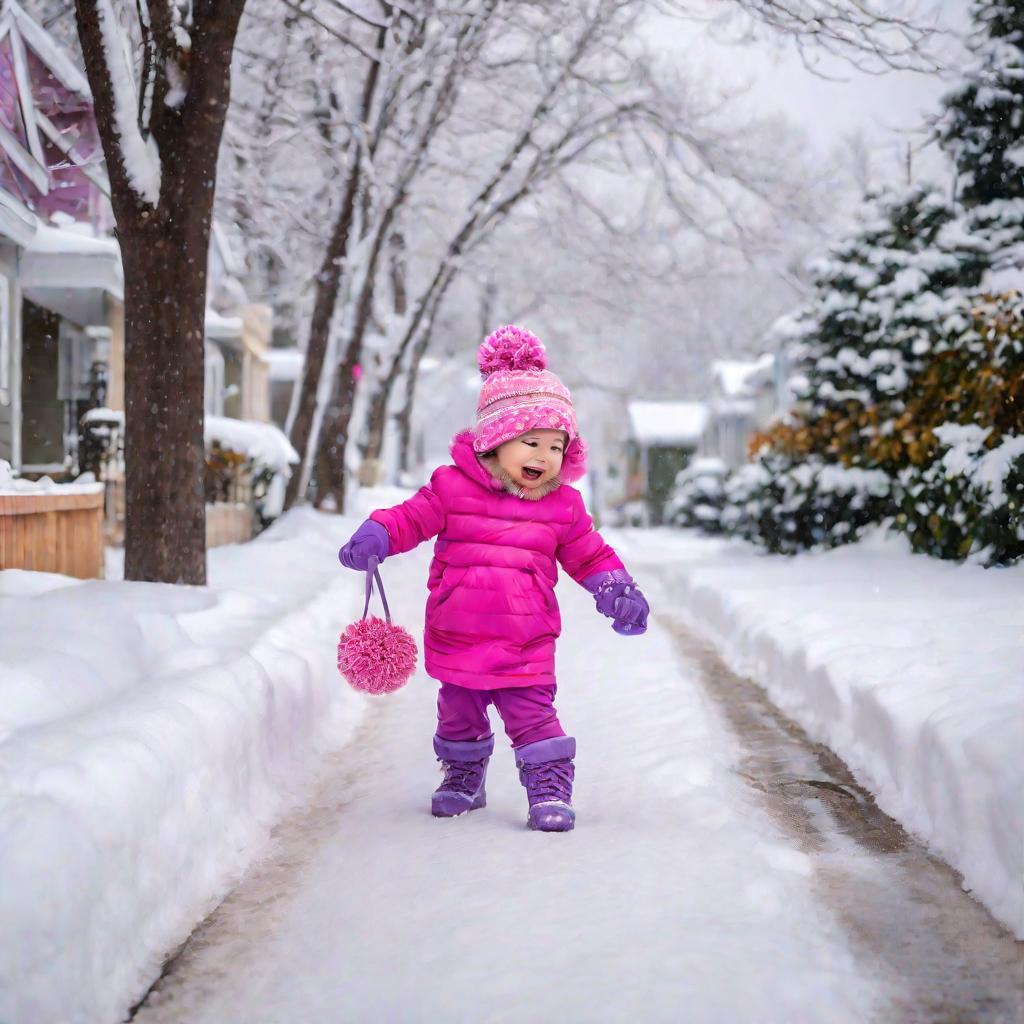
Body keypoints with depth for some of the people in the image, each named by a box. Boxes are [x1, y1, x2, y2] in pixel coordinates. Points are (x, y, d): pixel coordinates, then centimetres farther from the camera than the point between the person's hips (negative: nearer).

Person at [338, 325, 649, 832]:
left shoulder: (563, 506, 1)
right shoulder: (453, 487, -5)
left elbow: (589, 555, 12)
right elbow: (411, 518, -2)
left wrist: (617, 591, 2)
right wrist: (373, 538, -18)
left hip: (526, 644, -1)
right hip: (457, 638, 1)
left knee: (531, 713, -7)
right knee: (458, 713, 16)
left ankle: (550, 786, 6)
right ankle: (464, 776, 38)